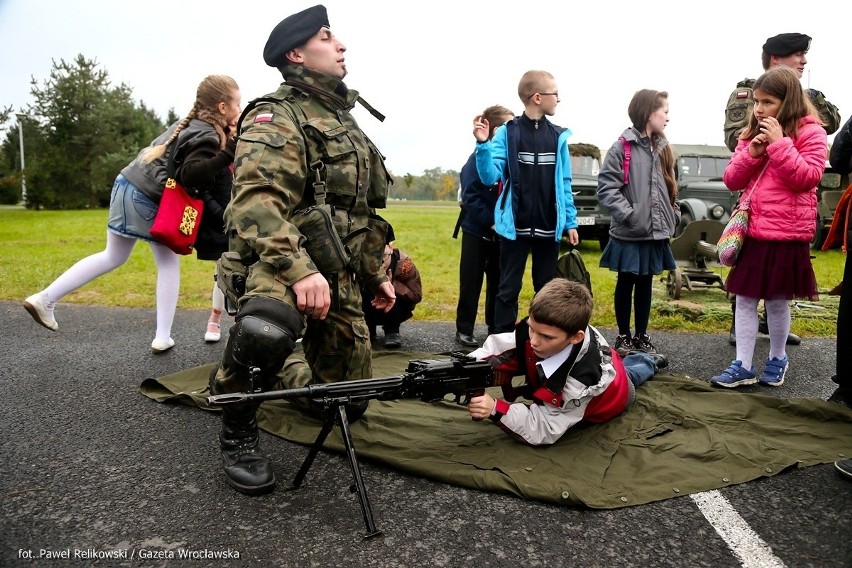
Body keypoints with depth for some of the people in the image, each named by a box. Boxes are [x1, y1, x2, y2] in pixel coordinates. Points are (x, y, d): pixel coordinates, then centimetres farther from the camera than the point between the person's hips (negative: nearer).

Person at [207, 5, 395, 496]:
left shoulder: (345, 121, 19)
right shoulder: (277, 117, -8)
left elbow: (366, 214, 24)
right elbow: (256, 201, -26)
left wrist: (376, 274, 21)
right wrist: (299, 271, -37)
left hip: (338, 278, 8)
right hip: (279, 265, -8)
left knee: (350, 399, 10)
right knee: (266, 329, -42)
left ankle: (281, 378, 41)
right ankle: (239, 432, -13)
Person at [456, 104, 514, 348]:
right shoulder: (479, 157, -11)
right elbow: (470, 197, -17)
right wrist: (491, 222, -20)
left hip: (503, 233, 5)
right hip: (477, 232, -5)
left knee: (499, 282, 11)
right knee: (471, 282, 3)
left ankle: (496, 327, 24)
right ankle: (464, 329, 14)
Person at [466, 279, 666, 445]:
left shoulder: (581, 379, -54)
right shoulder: (541, 327, -42)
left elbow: (543, 430, -48)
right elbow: (495, 347, -33)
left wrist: (495, 410, -63)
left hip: (613, 394, -3)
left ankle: (650, 363, 67)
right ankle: (647, 359, 67)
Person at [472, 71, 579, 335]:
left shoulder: (558, 136, 5)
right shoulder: (507, 133, -5)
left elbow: (564, 183, 9)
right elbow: (490, 177, -9)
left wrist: (570, 222, 6)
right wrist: (483, 144, -24)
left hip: (549, 227, 3)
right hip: (515, 226, -3)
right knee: (509, 288, 6)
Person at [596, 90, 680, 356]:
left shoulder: (662, 149, 12)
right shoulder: (622, 147, -9)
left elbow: (669, 188, 17)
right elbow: (606, 187, -15)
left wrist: (674, 216, 5)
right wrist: (628, 214, -20)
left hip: (656, 234, 6)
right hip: (629, 234, -6)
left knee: (645, 285, 14)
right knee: (626, 284, 8)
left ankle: (642, 335, 26)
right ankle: (623, 336, 21)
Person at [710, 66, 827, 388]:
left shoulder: (810, 132, -4)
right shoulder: (752, 134, 12)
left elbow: (807, 177, -16)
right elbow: (731, 180, 7)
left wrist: (780, 143, -19)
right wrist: (752, 151, -8)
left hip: (786, 234, -5)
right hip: (752, 231, 5)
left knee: (777, 300, 6)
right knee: (745, 298, 5)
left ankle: (777, 359, 28)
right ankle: (743, 366, 11)